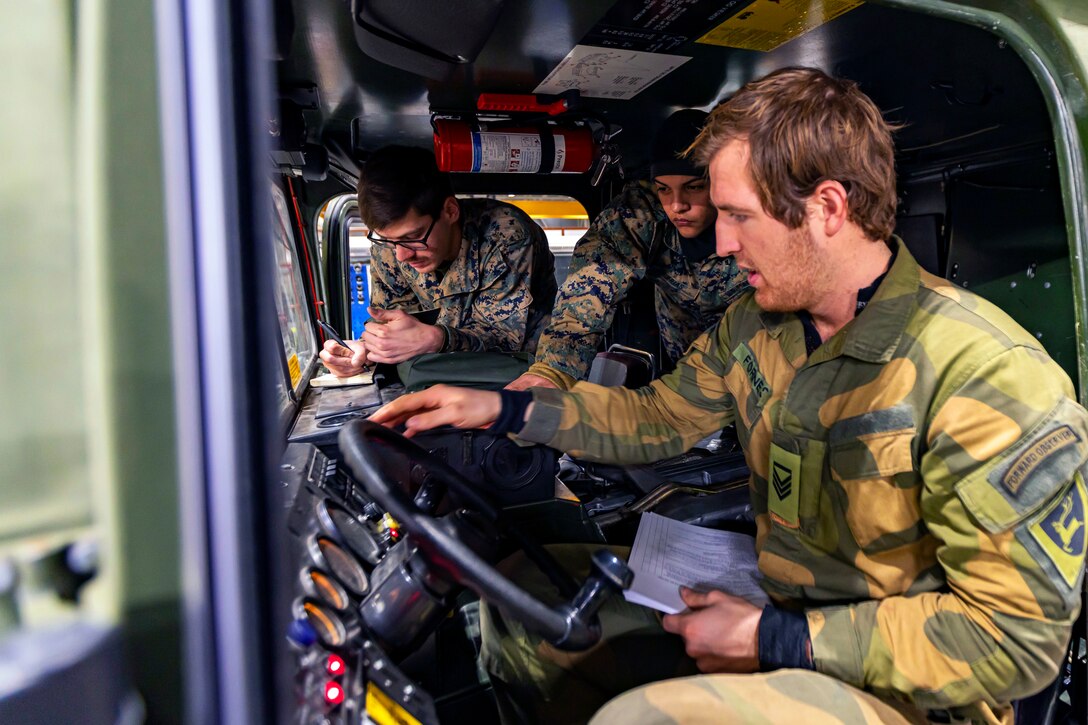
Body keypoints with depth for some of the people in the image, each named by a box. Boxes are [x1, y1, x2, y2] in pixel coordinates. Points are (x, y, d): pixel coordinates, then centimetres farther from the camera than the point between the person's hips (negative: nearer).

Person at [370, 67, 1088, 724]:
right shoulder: (752, 326, -3)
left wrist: (772, 639, -22)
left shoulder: (989, 379, -25)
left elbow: (1019, 636, -22)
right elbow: (656, 419, 8)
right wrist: (503, 408, -1)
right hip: (774, 606, 7)